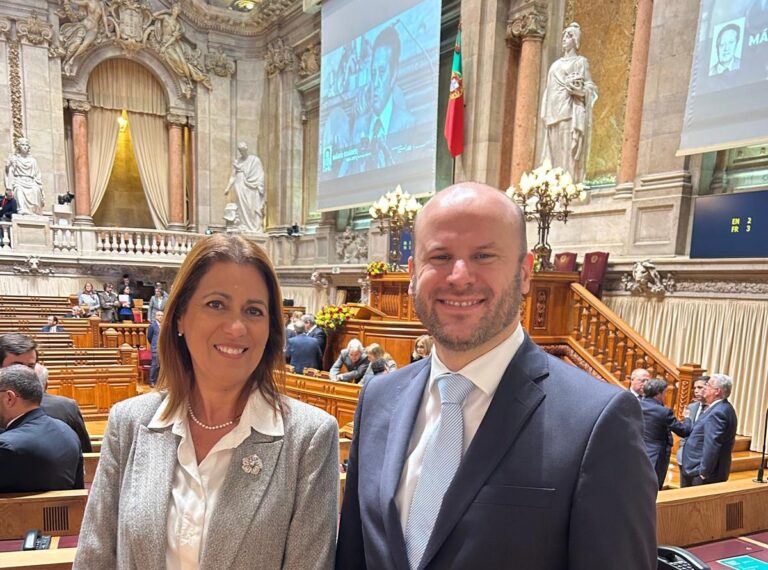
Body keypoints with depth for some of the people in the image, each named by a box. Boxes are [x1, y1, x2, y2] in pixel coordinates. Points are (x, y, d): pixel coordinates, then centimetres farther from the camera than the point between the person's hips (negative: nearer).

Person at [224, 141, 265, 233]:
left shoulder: (255, 160, 2)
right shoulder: (236, 162, 11)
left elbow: (260, 175, 0)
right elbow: (233, 176, 13)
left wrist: (259, 187, -9)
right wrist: (228, 188, 5)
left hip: (252, 189, -3)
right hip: (240, 188, 3)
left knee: (254, 208, -5)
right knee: (243, 208, -2)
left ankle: (257, 228, -3)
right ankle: (245, 228, 0)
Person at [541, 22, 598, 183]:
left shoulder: (580, 61, 7)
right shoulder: (556, 64, 24)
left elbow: (589, 87, 1)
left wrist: (574, 86, -15)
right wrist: (545, 114, 9)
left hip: (569, 111, -6)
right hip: (554, 113, 6)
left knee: (567, 151, -12)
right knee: (554, 152, 0)